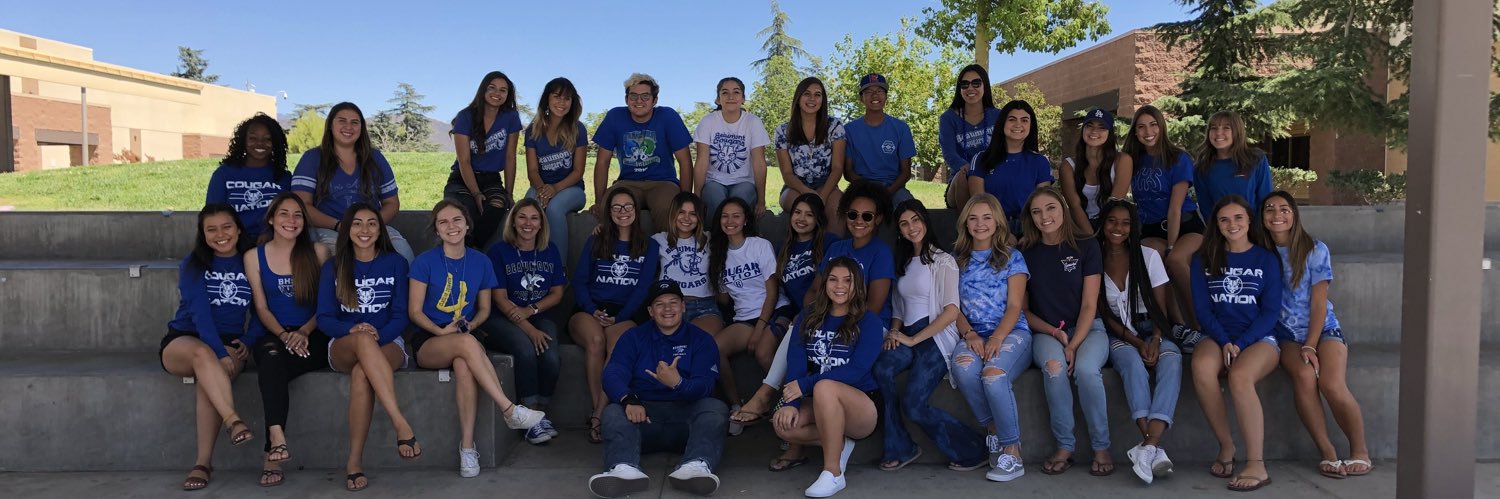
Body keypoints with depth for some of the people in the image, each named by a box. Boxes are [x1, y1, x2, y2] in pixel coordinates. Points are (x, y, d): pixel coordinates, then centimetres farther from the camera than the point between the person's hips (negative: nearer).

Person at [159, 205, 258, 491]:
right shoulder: (193, 264, 0)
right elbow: (200, 312, -15)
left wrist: (247, 341, -12)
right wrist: (220, 352, -28)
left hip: (230, 344, 1)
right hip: (183, 341, -1)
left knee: (210, 376, -34)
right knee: (203, 353, -38)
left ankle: (204, 463, -31)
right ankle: (233, 422, -49)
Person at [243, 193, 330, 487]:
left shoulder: (318, 253, 8)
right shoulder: (254, 256, 10)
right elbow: (261, 308, 5)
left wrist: (303, 333, -13)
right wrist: (284, 335, -13)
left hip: (312, 337, 0)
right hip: (271, 336, 1)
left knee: (272, 370, -33)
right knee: (272, 355, -37)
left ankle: (272, 454, -31)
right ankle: (277, 438, -47)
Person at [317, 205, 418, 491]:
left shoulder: (395, 263, 7)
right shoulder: (333, 267, 11)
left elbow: (401, 316, 0)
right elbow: (324, 318, 2)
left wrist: (377, 335, -20)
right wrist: (353, 330, -19)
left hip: (388, 344, 0)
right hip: (344, 347, 1)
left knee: (362, 373, -37)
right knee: (363, 340, -38)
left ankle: (355, 461, -37)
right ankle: (401, 423, -48)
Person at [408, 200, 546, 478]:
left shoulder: (480, 262, 7)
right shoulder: (425, 262, -1)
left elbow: (484, 309, 14)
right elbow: (414, 311, -1)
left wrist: (469, 325, -8)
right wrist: (442, 331, -17)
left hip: (465, 339, 2)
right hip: (428, 342, -2)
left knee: (464, 366, -36)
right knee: (467, 343, -37)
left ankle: (467, 446, -34)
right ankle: (510, 411, -35)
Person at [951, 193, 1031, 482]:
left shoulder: (1012, 257, 8)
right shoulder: (957, 259, 15)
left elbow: (1014, 306, -1)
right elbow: (954, 306, 8)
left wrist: (996, 338, -18)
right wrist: (969, 334, -11)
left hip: (1011, 332, -2)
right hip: (973, 334, 2)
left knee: (993, 372, -35)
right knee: (962, 366, -34)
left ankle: (1012, 451, -24)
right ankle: (994, 431, -15)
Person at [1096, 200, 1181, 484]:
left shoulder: (1149, 256, 5)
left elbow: (1160, 307, 1)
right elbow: (1104, 314, -1)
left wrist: (1155, 340, -18)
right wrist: (1136, 342, -14)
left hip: (1151, 330, 1)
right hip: (1117, 335, -1)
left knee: (1171, 358, -33)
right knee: (1133, 361, -36)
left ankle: (1148, 446, -48)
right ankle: (1156, 449, -46)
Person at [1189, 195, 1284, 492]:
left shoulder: (1266, 259, 7)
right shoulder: (1204, 260, 11)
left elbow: (1271, 311, 0)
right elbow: (1202, 308, 5)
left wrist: (1239, 344, -13)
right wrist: (1224, 342, -11)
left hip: (1259, 338, -2)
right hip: (1217, 337, 2)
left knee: (1240, 377, -35)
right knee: (1201, 368, -34)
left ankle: (1257, 466, -33)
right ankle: (1226, 446, -20)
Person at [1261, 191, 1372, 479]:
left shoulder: (1315, 250, -1)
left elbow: (1319, 303, -5)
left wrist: (1310, 346, -14)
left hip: (1323, 328, 0)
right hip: (1286, 334, 1)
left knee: (1332, 384, -26)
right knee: (1304, 375, -30)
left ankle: (1360, 452, -8)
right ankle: (1327, 453, -19)